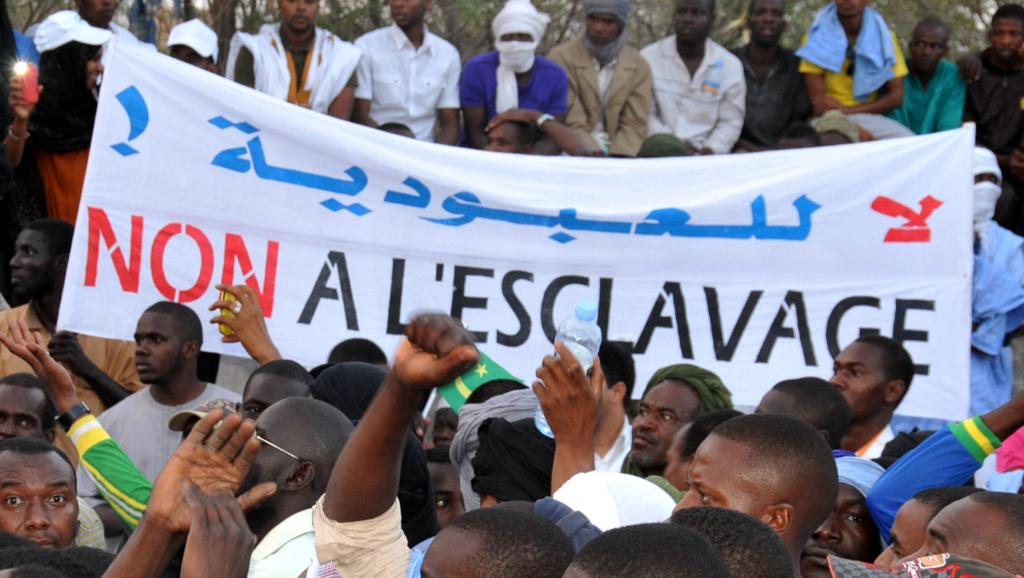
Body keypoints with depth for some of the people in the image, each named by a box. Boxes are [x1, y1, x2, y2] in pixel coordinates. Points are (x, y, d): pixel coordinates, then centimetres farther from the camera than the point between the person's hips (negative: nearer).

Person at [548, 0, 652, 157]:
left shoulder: (639, 66, 6)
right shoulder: (561, 57, -3)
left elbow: (634, 125, 1)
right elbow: (573, 124, -9)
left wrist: (618, 160, -17)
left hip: (618, 156, 2)